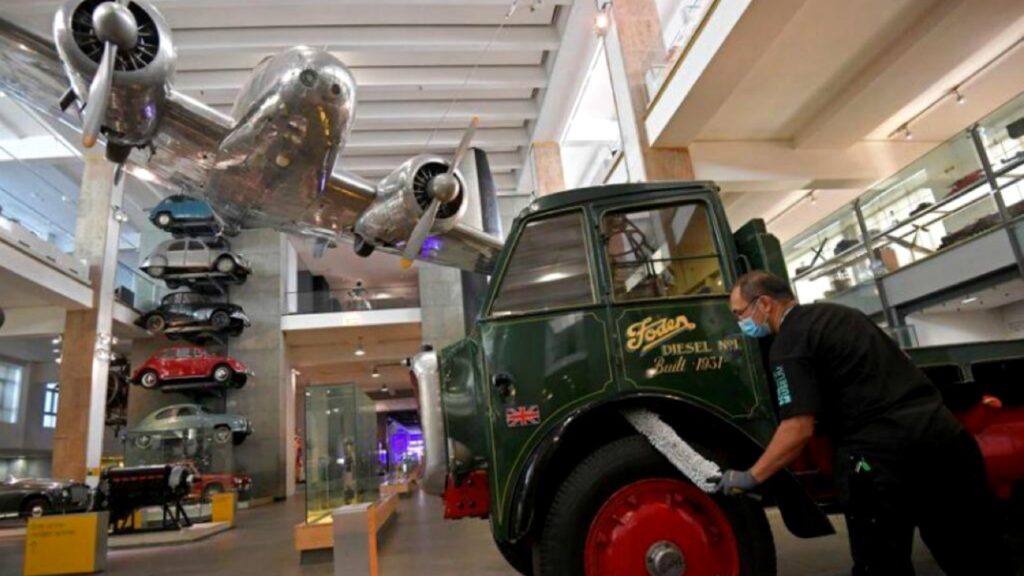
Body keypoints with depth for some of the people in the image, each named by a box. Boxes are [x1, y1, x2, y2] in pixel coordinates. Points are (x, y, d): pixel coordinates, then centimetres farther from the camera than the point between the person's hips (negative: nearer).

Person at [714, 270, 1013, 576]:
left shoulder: (788, 344, -9)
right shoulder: (838, 313, 18)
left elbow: (799, 428, -17)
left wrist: (751, 476, -8)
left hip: (878, 452, -8)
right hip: (941, 430, 9)